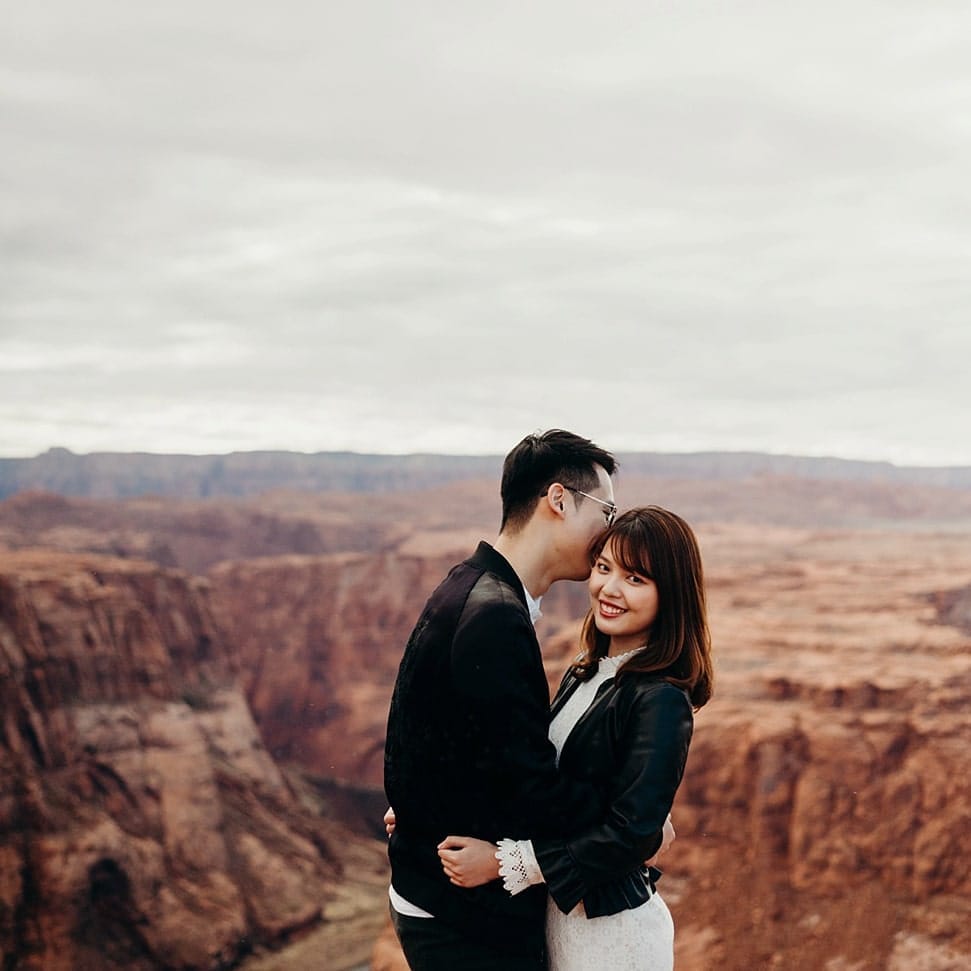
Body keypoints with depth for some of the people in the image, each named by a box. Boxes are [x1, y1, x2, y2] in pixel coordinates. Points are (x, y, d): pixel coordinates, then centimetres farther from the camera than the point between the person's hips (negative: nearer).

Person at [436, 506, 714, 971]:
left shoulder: (661, 701, -19)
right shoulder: (582, 678, 6)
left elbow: (630, 833, -24)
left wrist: (505, 861, -23)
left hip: (611, 929, -7)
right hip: (557, 914, 8)